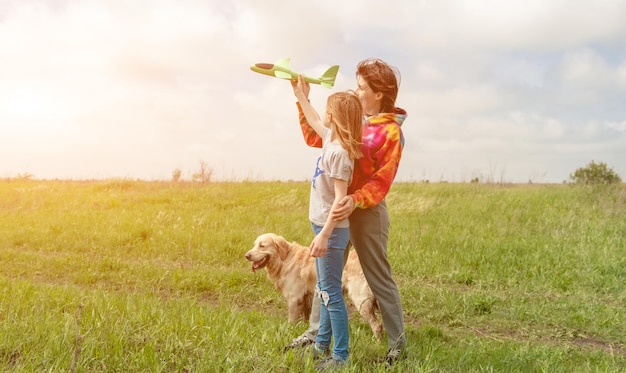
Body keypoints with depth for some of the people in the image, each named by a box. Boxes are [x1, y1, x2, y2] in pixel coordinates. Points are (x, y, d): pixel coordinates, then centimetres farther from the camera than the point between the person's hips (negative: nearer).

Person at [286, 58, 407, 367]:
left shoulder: (391, 131, -14)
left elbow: (381, 181, -20)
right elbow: (314, 138, 15)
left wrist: (356, 201, -36)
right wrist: (303, 100, 8)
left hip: (367, 211, -7)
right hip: (339, 206, 8)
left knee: (379, 278, 2)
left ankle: (397, 343, 16)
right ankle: (315, 332, 30)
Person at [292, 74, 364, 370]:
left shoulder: (339, 152, -20)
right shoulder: (331, 139, 7)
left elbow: (340, 199, -23)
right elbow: (314, 122, 30)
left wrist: (324, 235, -26)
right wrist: (301, 96, 38)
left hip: (332, 229, -10)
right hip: (324, 225, 10)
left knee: (331, 293, -5)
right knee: (325, 290, 16)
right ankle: (322, 346, 28)